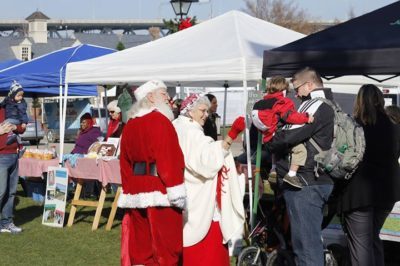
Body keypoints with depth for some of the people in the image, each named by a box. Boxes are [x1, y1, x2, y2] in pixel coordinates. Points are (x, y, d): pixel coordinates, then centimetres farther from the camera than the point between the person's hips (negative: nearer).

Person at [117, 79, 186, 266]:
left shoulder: (129, 126, 13)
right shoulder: (160, 121, -10)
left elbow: (125, 163, 16)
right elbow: (169, 158, -18)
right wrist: (177, 193, -17)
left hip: (136, 193, 8)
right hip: (159, 193, -8)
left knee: (139, 247, 10)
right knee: (165, 244, -3)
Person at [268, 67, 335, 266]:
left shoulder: (315, 105, -13)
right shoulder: (327, 106, 19)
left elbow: (290, 136, -21)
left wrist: (271, 141, -3)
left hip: (304, 184, -10)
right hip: (321, 181, 10)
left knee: (305, 244, -8)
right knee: (312, 240, 17)